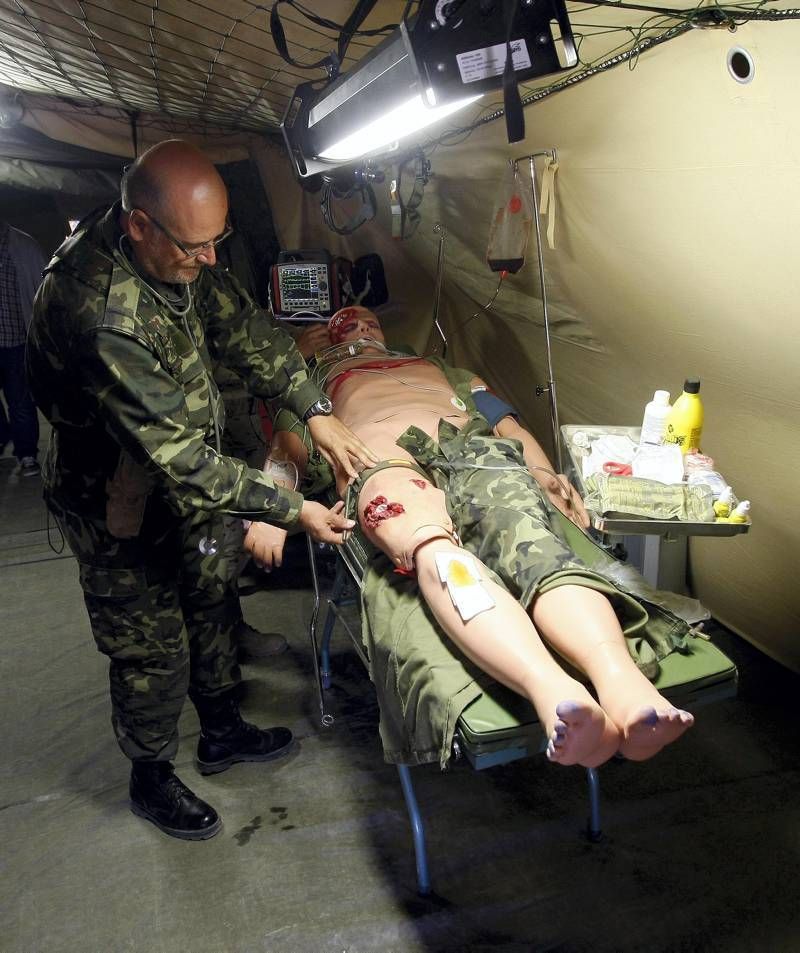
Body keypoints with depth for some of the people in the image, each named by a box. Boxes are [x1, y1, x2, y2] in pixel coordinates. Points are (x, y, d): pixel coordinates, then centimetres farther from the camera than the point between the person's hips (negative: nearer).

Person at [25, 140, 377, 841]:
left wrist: (315, 411, -9)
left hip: (185, 475, 8)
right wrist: (291, 510, -29)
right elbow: (178, 455, -35)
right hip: (119, 505, -8)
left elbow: (242, 326, 0)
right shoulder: (100, 314, -37)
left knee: (209, 602, 21)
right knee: (151, 646, 8)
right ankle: (151, 778, 35)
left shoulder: (175, 251, -11)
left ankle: (222, 731, 44)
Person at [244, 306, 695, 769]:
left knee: (530, 538, -35)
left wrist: (544, 473, 7)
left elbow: (508, 423, 30)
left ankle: (622, 682, -61)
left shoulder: (443, 368, 44)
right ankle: (555, 694, -65)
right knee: (434, 549, -40)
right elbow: (286, 453, 26)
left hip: (474, 448, 2)